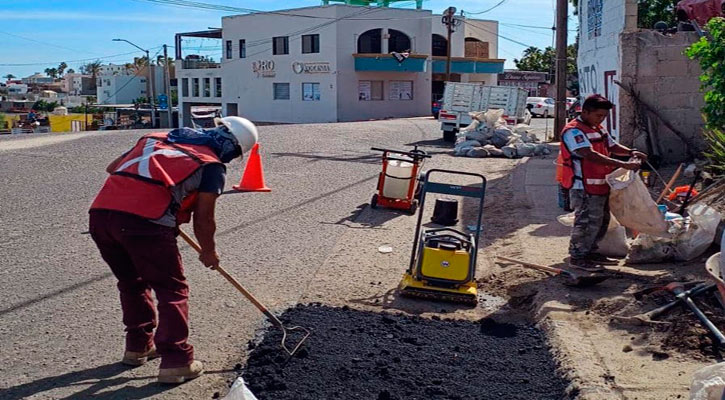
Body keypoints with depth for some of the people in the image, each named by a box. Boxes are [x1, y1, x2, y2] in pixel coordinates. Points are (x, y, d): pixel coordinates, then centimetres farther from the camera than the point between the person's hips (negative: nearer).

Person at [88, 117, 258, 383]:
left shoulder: (158, 138, 28)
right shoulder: (212, 165, 10)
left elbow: (113, 167, 31)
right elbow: (203, 220, 6)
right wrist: (209, 253, 23)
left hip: (100, 213, 7)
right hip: (146, 221, -6)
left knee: (132, 283, 26)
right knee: (172, 290, 10)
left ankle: (138, 346, 38)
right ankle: (176, 361, 9)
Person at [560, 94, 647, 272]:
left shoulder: (598, 128, 15)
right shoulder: (573, 131, -18)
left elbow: (612, 146, 25)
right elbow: (591, 156, -28)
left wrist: (631, 152, 2)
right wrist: (623, 165, -32)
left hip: (600, 184, 10)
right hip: (584, 187, -10)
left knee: (602, 220, 17)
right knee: (588, 221, -6)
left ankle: (591, 252, 29)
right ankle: (577, 257, 6)